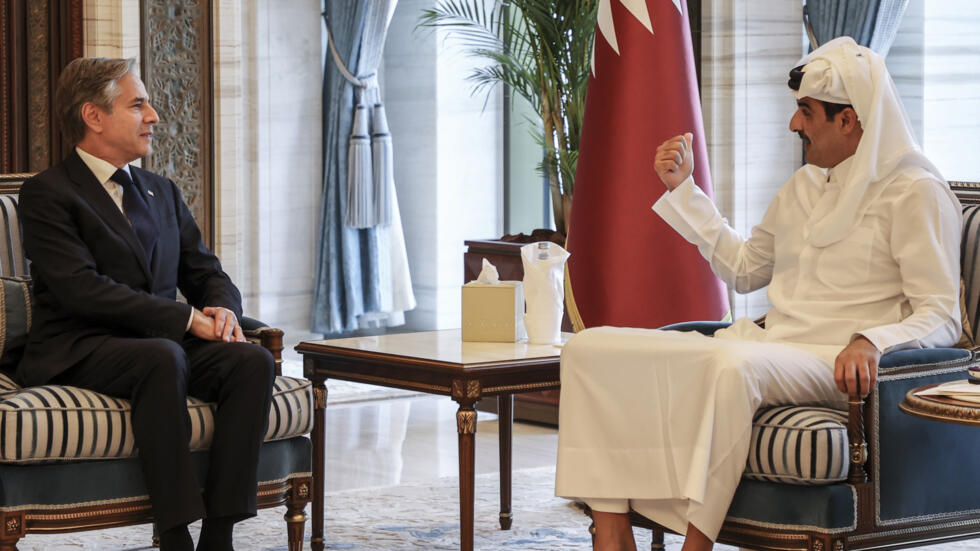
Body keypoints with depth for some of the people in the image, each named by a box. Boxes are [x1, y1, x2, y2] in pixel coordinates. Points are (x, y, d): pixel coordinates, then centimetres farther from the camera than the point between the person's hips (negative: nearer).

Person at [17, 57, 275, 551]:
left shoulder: (162, 193, 22)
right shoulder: (47, 194, -2)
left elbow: (205, 273, 20)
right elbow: (81, 288, -15)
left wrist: (222, 309, -7)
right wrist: (187, 319, -19)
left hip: (163, 345, 7)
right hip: (78, 355, -6)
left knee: (253, 360, -22)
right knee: (161, 357, -38)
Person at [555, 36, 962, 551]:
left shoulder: (915, 193, -3)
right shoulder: (803, 187, 21)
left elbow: (940, 317, -9)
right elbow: (744, 268, 32)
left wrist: (871, 341, -29)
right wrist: (683, 188, 28)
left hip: (836, 366, -8)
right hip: (766, 346, 8)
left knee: (733, 366, -43)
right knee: (592, 348, -10)